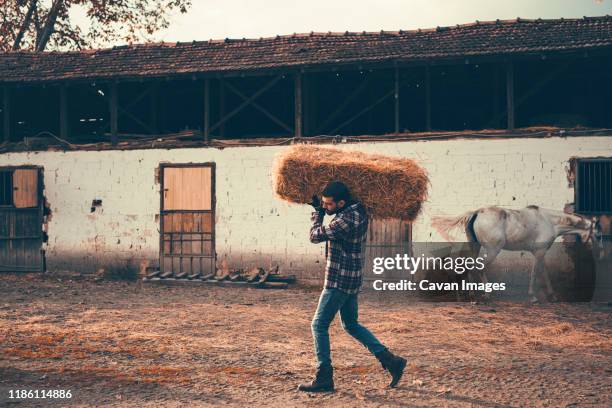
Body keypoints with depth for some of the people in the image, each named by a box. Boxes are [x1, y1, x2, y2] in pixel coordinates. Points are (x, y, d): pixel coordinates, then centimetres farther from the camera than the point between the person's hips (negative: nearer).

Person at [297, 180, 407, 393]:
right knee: (351, 325, 19)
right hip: (351, 279, 10)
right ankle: (390, 360, 16)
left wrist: (318, 213, 4)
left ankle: (324, 378, 3)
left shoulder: (344, 222, -24)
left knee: (319, 325, -1)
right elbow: (332, 231, 23)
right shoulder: (359, 212, 6)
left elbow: (315, 236, -12)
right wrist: (320, 208, 9)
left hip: (339, 281, -10)